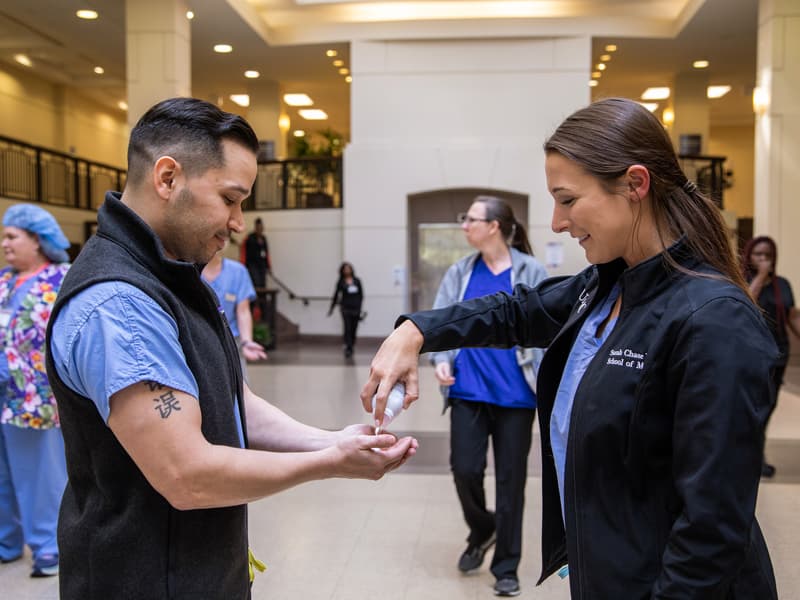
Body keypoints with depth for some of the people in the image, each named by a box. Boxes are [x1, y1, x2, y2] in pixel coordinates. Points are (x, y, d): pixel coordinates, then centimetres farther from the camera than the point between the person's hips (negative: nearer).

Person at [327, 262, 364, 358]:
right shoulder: (341, 282, 5)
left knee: (354, 329, 3)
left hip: (356, 308, 2)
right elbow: (336, 295, 11)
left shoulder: (357, 281, 8)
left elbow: (361, 295, 10)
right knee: (347, 328, -11)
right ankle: (348, 348, -10)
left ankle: (350, 347, 20)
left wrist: (359, 306, 0)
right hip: (346, 308, -2)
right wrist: (332, 308, 13)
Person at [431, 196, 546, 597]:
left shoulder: (531, 272, -4)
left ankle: (506, 567, 24)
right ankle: (482, 532, 34)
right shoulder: (460, 272, 5)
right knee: (464, 470, 1)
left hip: (515, 394, -2)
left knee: (510, 480, 6)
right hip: (468, 390, 3)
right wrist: (440, 359, -12)